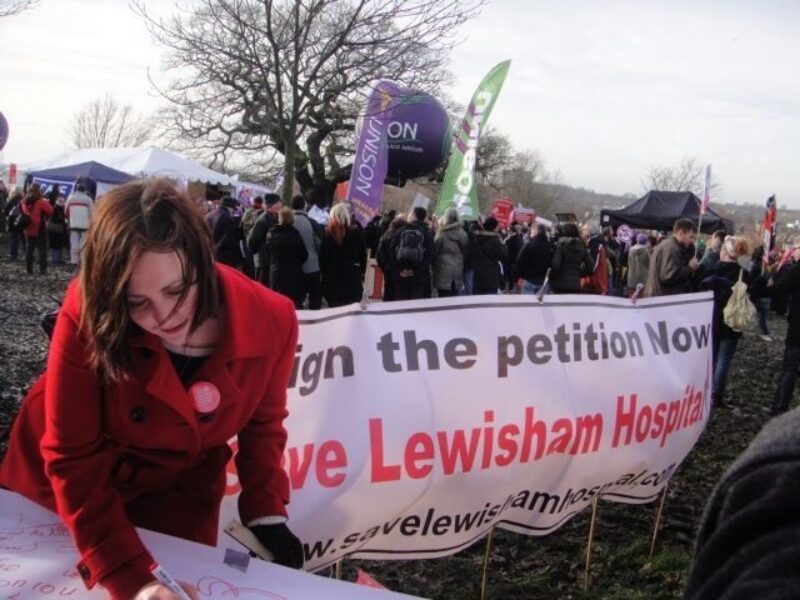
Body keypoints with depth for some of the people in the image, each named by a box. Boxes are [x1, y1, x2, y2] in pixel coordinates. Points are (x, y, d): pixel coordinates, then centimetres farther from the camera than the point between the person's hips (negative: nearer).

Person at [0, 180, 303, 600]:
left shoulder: (271, 321, -25)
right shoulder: (90, 316, -32)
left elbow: (262, 423, -5)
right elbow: (72, 458, -28)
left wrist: (266, 513, -15)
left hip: (177, 497, 1)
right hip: (64, 492, -1)